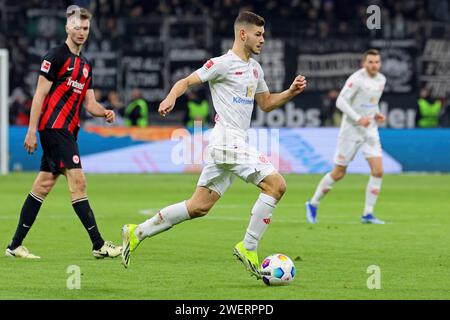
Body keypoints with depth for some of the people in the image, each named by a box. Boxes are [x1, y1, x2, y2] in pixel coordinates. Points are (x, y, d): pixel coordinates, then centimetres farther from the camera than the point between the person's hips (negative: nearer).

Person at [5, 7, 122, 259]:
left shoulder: (85, 65, 19)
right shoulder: (57, 56, -6)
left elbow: (90, 103, 18)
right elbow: (40, 94, -10)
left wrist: (105, 112, -4)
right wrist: (32, 130, -14)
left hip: (68, 130, 9)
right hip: (54, 127, -9)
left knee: (44, 185, 8)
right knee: (78, 181, -12)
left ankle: (15, 245, 11)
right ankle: (99, 245, -14)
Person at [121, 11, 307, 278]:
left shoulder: (254, 68, 19)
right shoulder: (223, 64, -7)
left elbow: (266, 104, 27)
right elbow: (187, 81, -8)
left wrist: (291, 92, 11)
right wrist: (172, 97, -28)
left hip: (236, 143, 9)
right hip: (228, 140, -9)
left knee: (199, 206, 9)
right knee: (276, 185, -16)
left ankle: (137, 233, 15)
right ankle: (248, 248, -9)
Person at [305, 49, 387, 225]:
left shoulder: (381, 79, 7)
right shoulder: (357, 79, -15)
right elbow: (341, 101, -20)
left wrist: (377, 114, 4)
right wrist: (358, 119, -27)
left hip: (370, 130, 6)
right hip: (351, 130, -6)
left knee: (378, 171, -9)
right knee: (338, 173, 1)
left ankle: (367, 214, -2)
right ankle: (313, 204, 22)